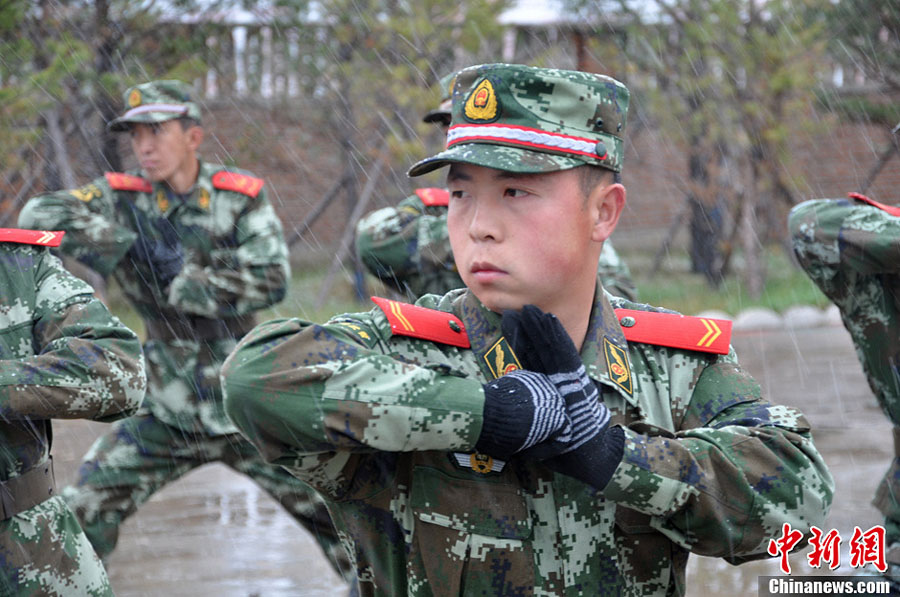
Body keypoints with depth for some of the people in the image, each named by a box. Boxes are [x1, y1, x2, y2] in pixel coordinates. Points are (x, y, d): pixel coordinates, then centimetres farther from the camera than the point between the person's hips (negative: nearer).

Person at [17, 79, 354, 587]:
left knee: (339, 515, 3)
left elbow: (271, 282, -18)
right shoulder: (122, 198, -4)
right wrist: (128, 245, -24)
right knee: (83, 515, -3)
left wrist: (179, 280, -20)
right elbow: (39, 215, -17)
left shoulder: (241, 197, -6)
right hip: (167, 414, 1)